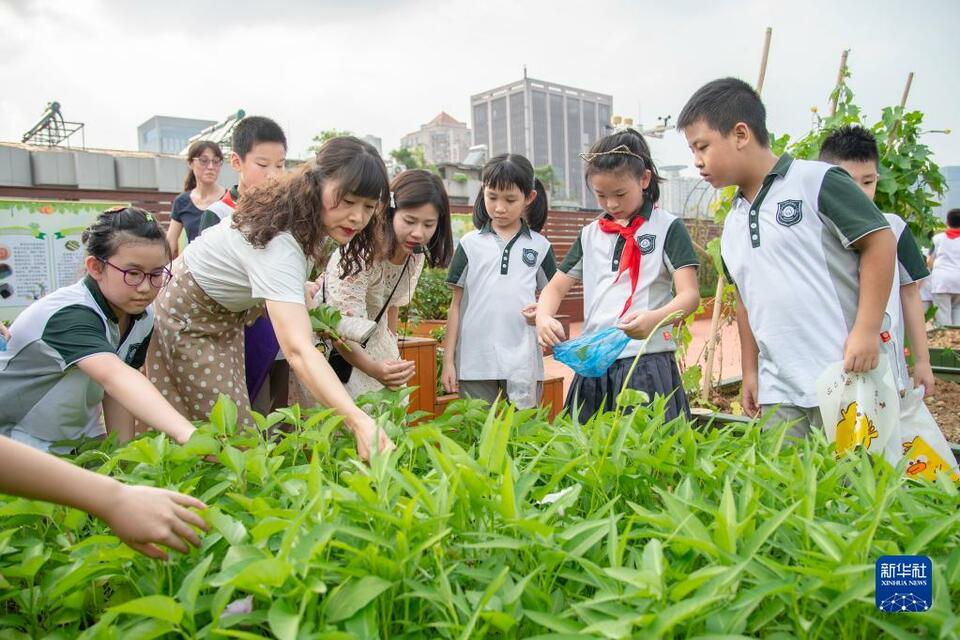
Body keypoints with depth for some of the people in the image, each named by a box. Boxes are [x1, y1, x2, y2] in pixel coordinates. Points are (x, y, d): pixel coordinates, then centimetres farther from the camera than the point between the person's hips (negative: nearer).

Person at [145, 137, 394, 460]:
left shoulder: (308, 216, -13)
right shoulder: (280, 245, -40)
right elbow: (298, 350, -52)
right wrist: (358, 421, -62)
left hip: (226, 314, 8)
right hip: (187, 320, -8)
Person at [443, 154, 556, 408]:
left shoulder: (539, 246, 6)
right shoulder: (470, 244, 5)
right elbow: (456, 304, 7)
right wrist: (448, 360, 4)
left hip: (523, 362, 0)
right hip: (475, 363, 0)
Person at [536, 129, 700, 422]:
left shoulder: (668, 227, 1)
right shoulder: (590, 234, 14)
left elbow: (690, 294, -8)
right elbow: (555, 287, 15)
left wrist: (654, 318, -28)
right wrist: (543, 316, -8)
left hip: (648, 363, -4)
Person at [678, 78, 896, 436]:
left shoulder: (816, 181, -8)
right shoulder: (732, 224, 13)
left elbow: (879, 241, -9)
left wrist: (867, 330, -14)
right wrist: (750, 371, 17)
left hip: (842, 378, -6)